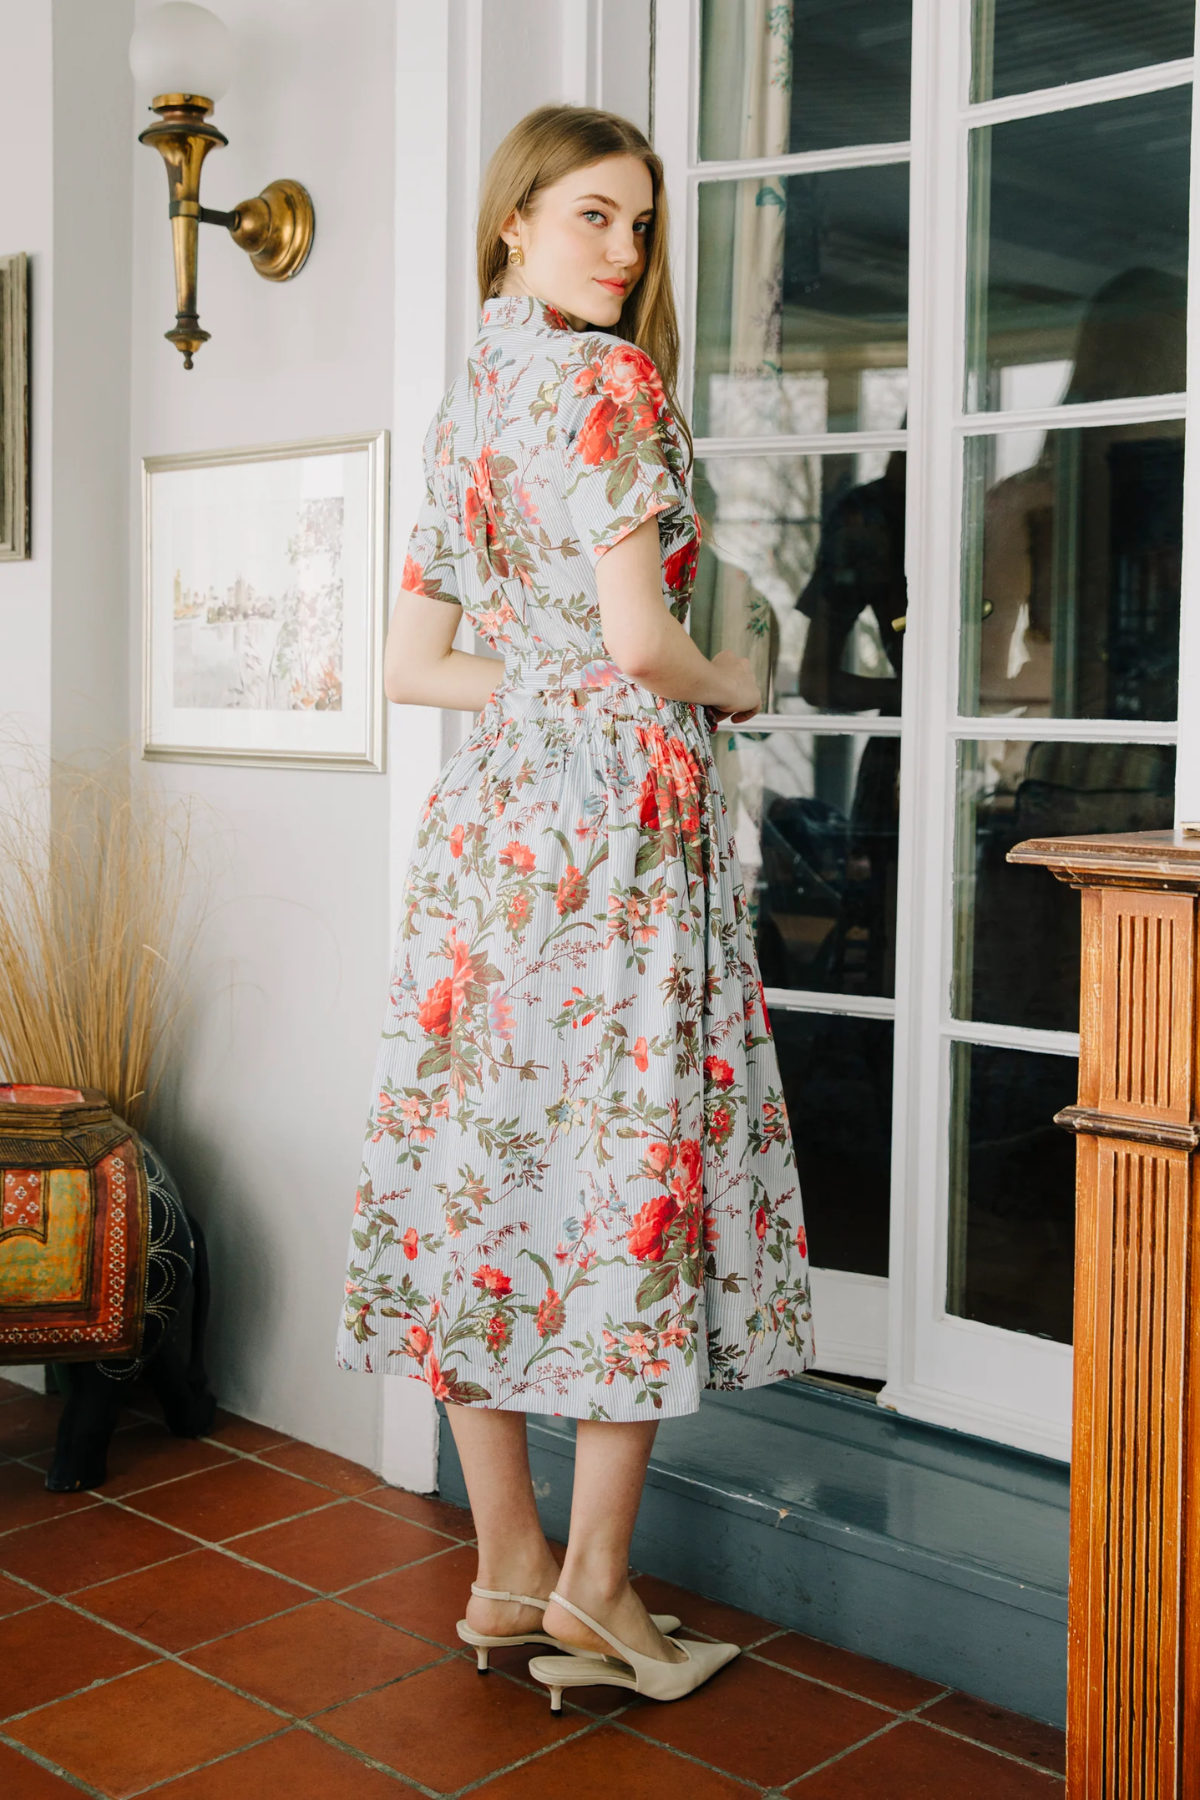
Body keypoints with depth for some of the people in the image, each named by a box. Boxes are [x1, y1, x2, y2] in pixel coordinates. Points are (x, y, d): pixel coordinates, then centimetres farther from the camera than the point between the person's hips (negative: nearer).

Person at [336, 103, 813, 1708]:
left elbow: (412, 662, 16)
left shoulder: (467, 397, 17)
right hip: (618, 799, -8)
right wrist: (724, 686, 2)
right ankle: (593, 1588, 7)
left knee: (483, 1159, 7)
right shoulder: (604, 375, -7)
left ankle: (508, 1572, 18)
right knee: (632, 1157, -1)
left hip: (494, 800, 8)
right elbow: (640, 634, -17)